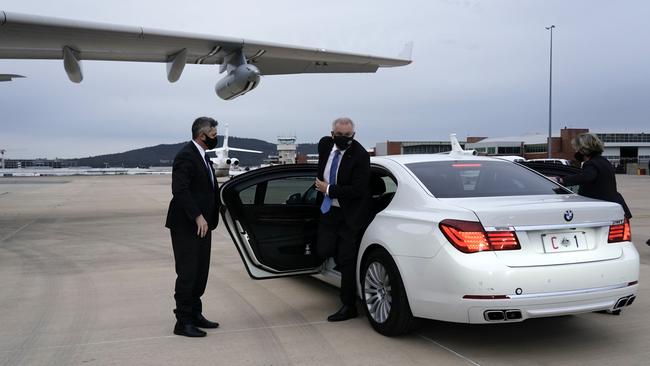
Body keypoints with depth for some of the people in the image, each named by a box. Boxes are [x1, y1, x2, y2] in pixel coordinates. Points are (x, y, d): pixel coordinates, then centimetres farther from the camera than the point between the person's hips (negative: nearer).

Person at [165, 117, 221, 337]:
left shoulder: (203, 156, 15)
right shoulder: (186, 156, -15)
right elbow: (179, 190, -23)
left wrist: (209, 218, 9)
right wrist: (198, 217, -25)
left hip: (202, 225, 9)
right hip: (187, 227, -9)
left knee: (200, 273, 14)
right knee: (187, 274, -3)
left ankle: (195, 315, 24)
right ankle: (183, 321, 5)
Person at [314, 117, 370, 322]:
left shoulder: (360, 155, -20)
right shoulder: (325, 144, 0)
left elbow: (357, 190, -24)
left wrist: (328, 189, -17)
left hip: (349, 215, -6)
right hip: (328, 210, 7)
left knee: (347, 260, -1)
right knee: (323, 251, 8)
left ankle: (349, 307, 11)